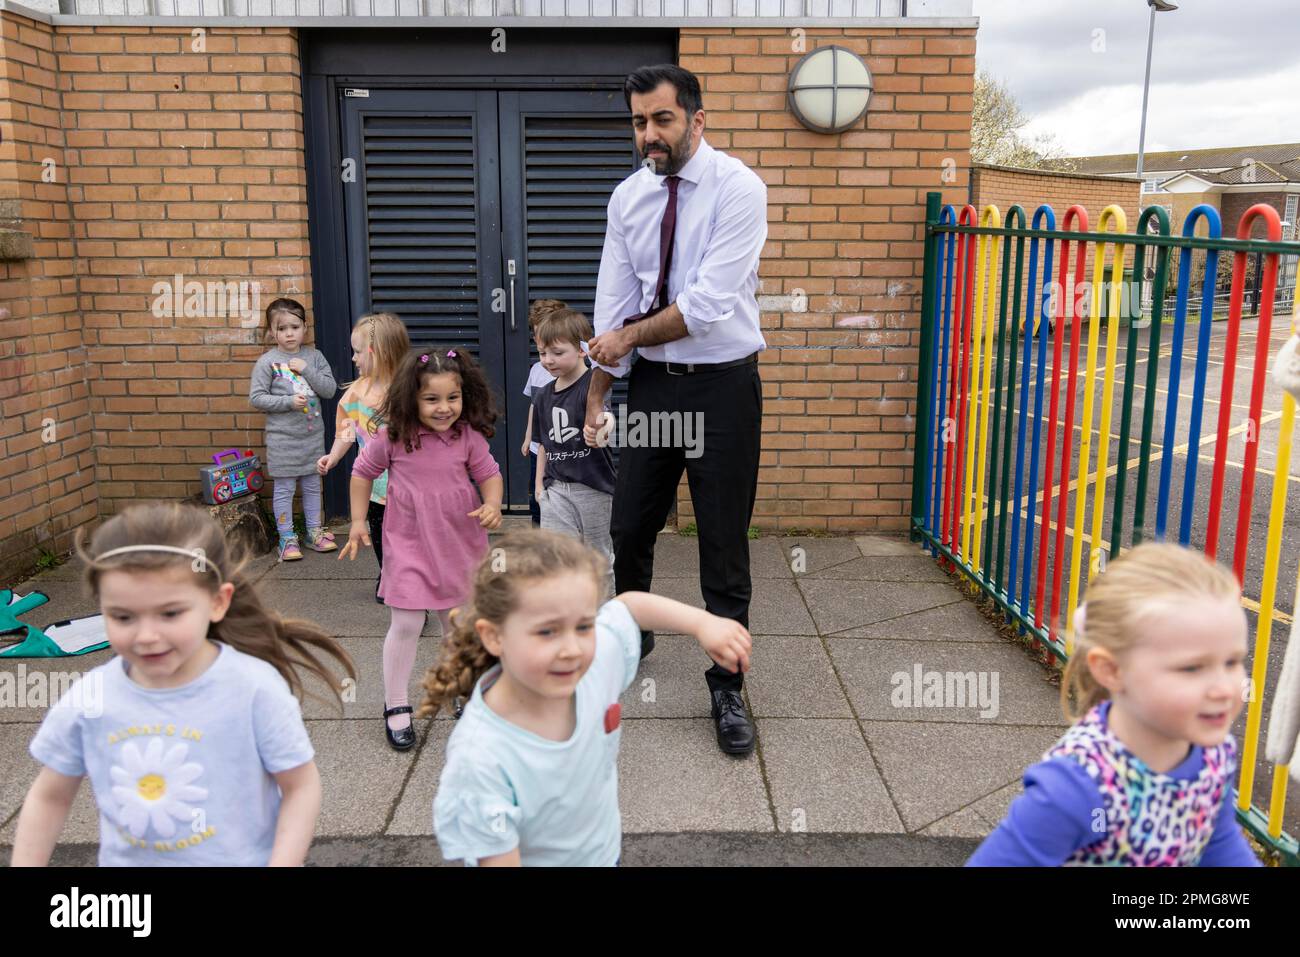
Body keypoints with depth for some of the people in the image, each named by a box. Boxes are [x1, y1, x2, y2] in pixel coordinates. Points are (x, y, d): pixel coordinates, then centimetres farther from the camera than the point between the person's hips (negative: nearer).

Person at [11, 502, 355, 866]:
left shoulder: (254, 689, -24)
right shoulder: (87, 700, -13)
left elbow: (301, 787, -13)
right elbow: (50, 797, 3)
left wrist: (283, 862, -19)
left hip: (240, 859, -2)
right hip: (125, 860, 3)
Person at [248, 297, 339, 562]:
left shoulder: (314, 356, 2)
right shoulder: (267, 362, -8)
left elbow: (330, 390, -3)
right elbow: (256, 397, -9)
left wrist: (306, 370, -15)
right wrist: (289, 402, -18)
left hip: (313, 434, 3)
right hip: (283, 437, -3)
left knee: (312, 485, 14)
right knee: (284, 488, 4)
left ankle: (314, 532, 27)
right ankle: (287, 538, 15)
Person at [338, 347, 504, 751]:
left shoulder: (468, 437, -10)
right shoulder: (394, 438, -12)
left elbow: (490, 475, -1)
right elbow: (363, 472, 3)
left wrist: (493, 505, -22)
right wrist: (358, 522, 3)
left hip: (459, 543, 2)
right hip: (408, 543, -2)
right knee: (406, 624, -5)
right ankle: (396, 707, 11)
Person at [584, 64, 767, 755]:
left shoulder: (737, 188, -12)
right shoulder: (628, 196, 4)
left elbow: (708, 302, -20)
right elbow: (613, 305, 4)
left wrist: (632, 336, -10)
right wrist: (597, 392, 3)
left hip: (722, 386, -4)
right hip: (651, 384, 5)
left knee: (724, 545, 3)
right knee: (629, 529, 14)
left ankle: (727, 687, 20)